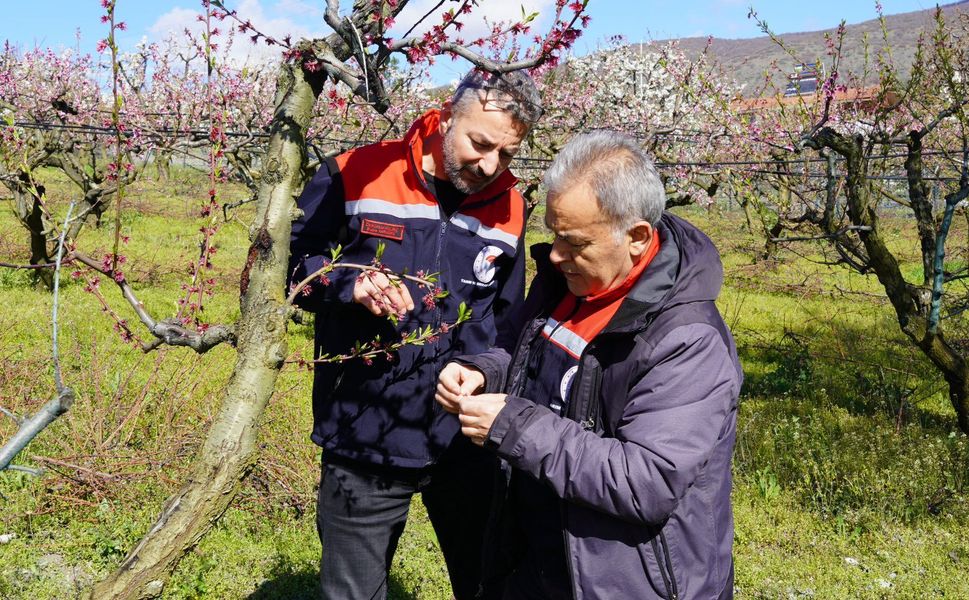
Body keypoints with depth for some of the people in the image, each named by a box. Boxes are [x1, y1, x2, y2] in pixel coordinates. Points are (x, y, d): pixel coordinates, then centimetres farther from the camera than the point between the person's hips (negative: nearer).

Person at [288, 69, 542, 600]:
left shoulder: (508, 209, 2)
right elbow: (286, 258, -3)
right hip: (363, 440, -2)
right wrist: (350, 285, -20)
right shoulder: (355, 177, -10)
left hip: (467, 442, 3)